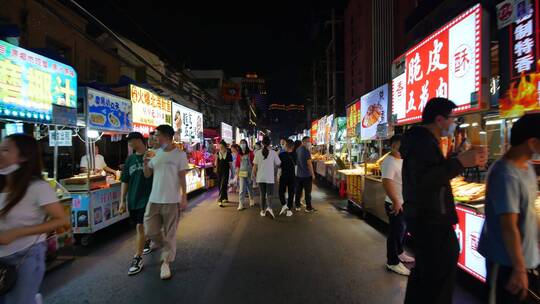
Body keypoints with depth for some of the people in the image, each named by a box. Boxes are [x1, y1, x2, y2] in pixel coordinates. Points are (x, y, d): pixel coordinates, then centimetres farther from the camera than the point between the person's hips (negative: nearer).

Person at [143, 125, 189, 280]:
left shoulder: (179, 154, -7)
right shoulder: (155, 154, 7)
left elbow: (182, 177, -6)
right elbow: (147, 174, 10)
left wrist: (184, 197, -10)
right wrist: (145, 162, -9)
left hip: (171, 200, -5)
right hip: (154, 199, 5)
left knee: (169, 233, 5)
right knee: (150, 231, 10)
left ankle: (166, 262, 24)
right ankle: (167, 249, 37)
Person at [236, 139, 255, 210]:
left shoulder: (250, 153, -3)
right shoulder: (239, 154, 4)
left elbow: (253, 163, -3)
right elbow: (237, 164, 7)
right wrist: (237, 173, 4)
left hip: (249, 172, -1)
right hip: (242, 173, 1)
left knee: (250, 187, 13)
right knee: (242, 189, -3)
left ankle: (251, 200, 34)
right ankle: (241, 204, -2)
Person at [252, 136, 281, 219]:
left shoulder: (258, 152, -3)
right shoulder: (273, 152, -7)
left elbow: (255, 166, -1)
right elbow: (278, 164, 0)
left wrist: (254, 174, 13)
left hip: (260, 177, 2)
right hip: (270, 177, -2)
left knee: (262, 194, 14)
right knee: (269, 194, 5)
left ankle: (263, 211, 20)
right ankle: (269, 207, -19)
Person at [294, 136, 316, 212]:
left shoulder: (297, 150, 8)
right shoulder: (306, 151, -15)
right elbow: (309, 163, -18)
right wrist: (313, 174, -11)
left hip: (298, 174, 7)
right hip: (306, 175, -7)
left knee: (298, 191, 12)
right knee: (307, 192, 2)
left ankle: (297, 206, 19)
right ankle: (308, 207, 9)